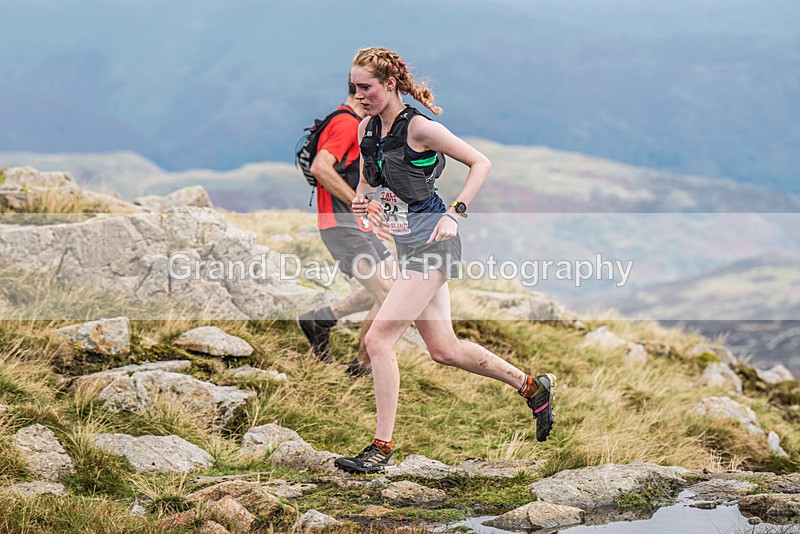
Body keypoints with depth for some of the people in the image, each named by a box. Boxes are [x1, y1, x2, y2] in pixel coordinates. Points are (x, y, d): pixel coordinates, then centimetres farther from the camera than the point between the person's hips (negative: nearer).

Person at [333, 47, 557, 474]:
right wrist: (361, 199, 0)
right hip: (408, 246, 9)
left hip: (431, 243, -9)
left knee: (378, 340, -14)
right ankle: (534, 388, 33)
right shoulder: (367, 129, 6)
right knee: (444, 350, 15)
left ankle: (381, 450, -9)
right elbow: (368, 179, 23)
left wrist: (455, 214, -17)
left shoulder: (418, 127, -15)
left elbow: (480, 163, -9)